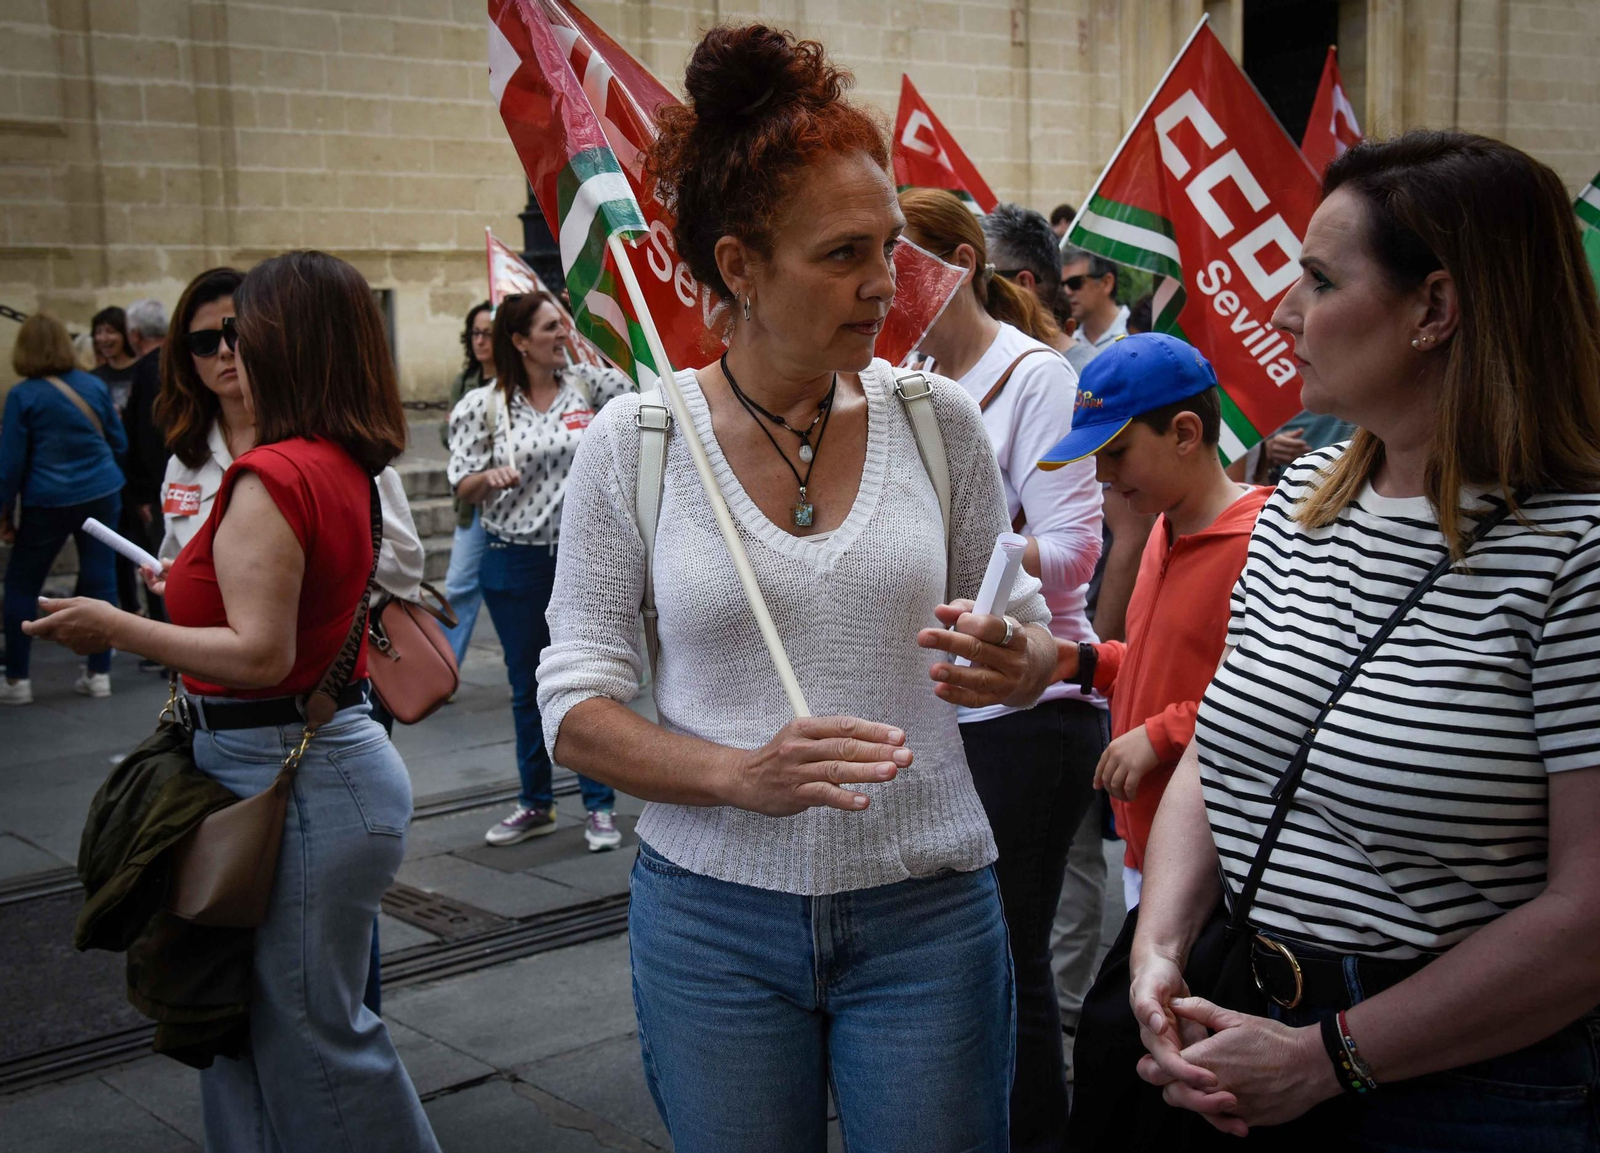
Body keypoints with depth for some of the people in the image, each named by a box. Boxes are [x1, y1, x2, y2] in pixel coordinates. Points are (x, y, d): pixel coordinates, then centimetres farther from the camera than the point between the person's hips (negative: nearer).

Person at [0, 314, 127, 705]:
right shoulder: (95, 385, 1)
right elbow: (119, 444, 8)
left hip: (49, 502, -3)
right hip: (102, 495, 3)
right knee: (100, 580, 8)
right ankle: (99, 674, 12)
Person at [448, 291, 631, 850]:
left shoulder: (587, 385, 1)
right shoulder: (485, 406, -2)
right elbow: (463, 487, -2)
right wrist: (489, 477, -21)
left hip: (583, 554, 0)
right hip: (514, 562, 0)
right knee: (528, 687, 11)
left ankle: (600, 806, 13)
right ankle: (535, 804, 25)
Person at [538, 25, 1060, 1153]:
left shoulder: (937, 418, -2)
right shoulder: (630, 444, -6)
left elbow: (1029, 632, 8)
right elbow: (576, 706, -5)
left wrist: (1012, 663, -16)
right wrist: (745, 775, -21)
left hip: (927, 907, 1)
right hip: (712, 916, -1)